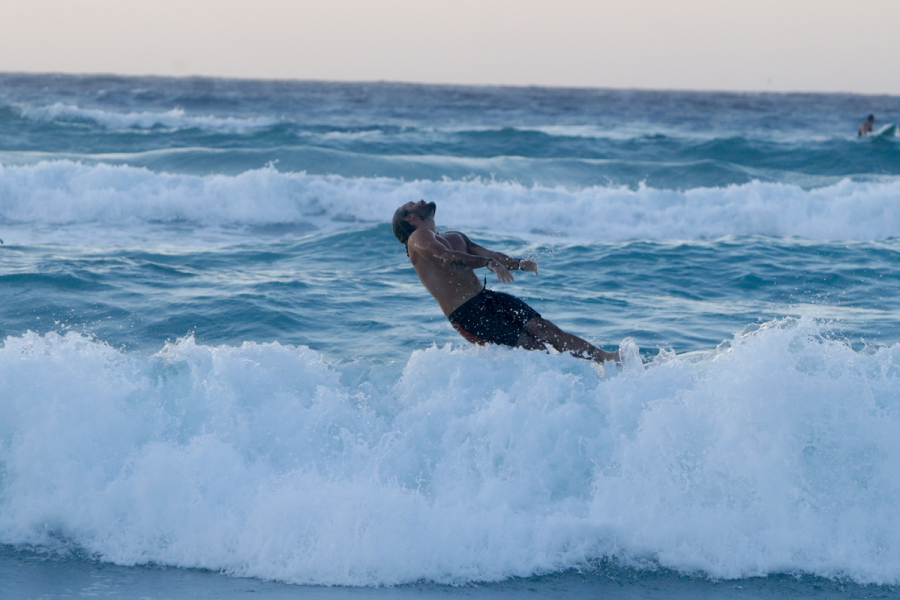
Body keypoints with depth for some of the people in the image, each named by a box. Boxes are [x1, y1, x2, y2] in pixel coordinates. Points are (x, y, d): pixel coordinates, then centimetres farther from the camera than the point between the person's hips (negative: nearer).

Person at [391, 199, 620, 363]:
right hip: (465, 314, -7)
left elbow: (489, 255, 20)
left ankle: (604, 357, -18)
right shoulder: (418, 239, -2)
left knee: (546, 330, -10)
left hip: (487, 298, 7)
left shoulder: (455, 237, 27)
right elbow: (447, 258, -21)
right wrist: (488, 262, -32)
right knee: (531, 346, -17)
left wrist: (518, 263, -1)